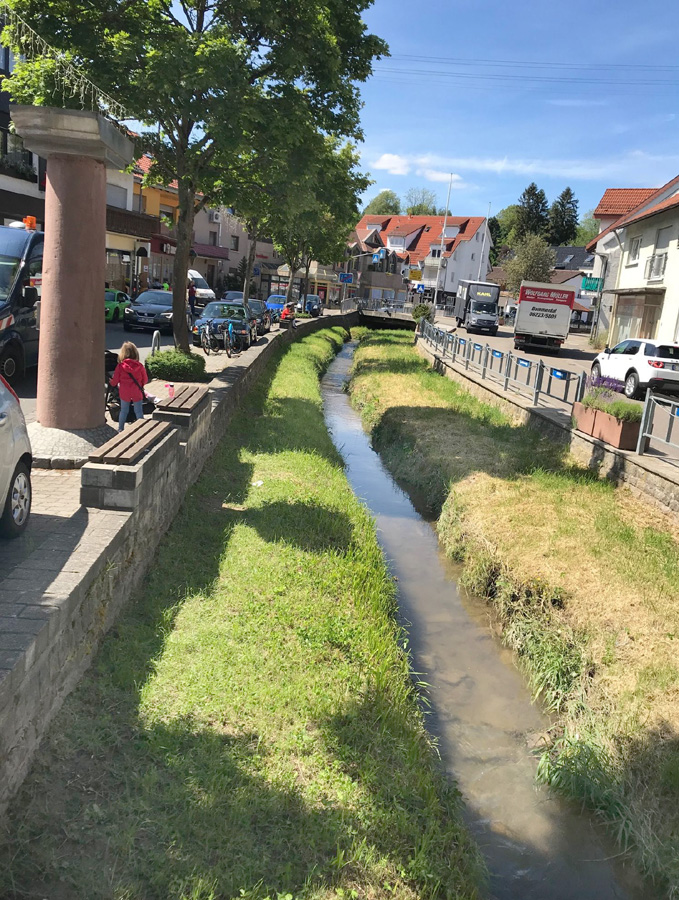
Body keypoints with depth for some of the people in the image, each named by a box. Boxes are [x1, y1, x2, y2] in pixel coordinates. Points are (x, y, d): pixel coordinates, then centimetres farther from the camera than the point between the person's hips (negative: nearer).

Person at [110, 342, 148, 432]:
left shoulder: (120, 366, -12)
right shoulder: (139, 366, -10)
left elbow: (115, 380, -4)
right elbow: (145, 379, 1)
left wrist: (112, 384, 19)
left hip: (124, 393, 0)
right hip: (137, 393, 0)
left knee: (123, 411, 15)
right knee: (139, 412, 8)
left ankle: (120, 429, 22)